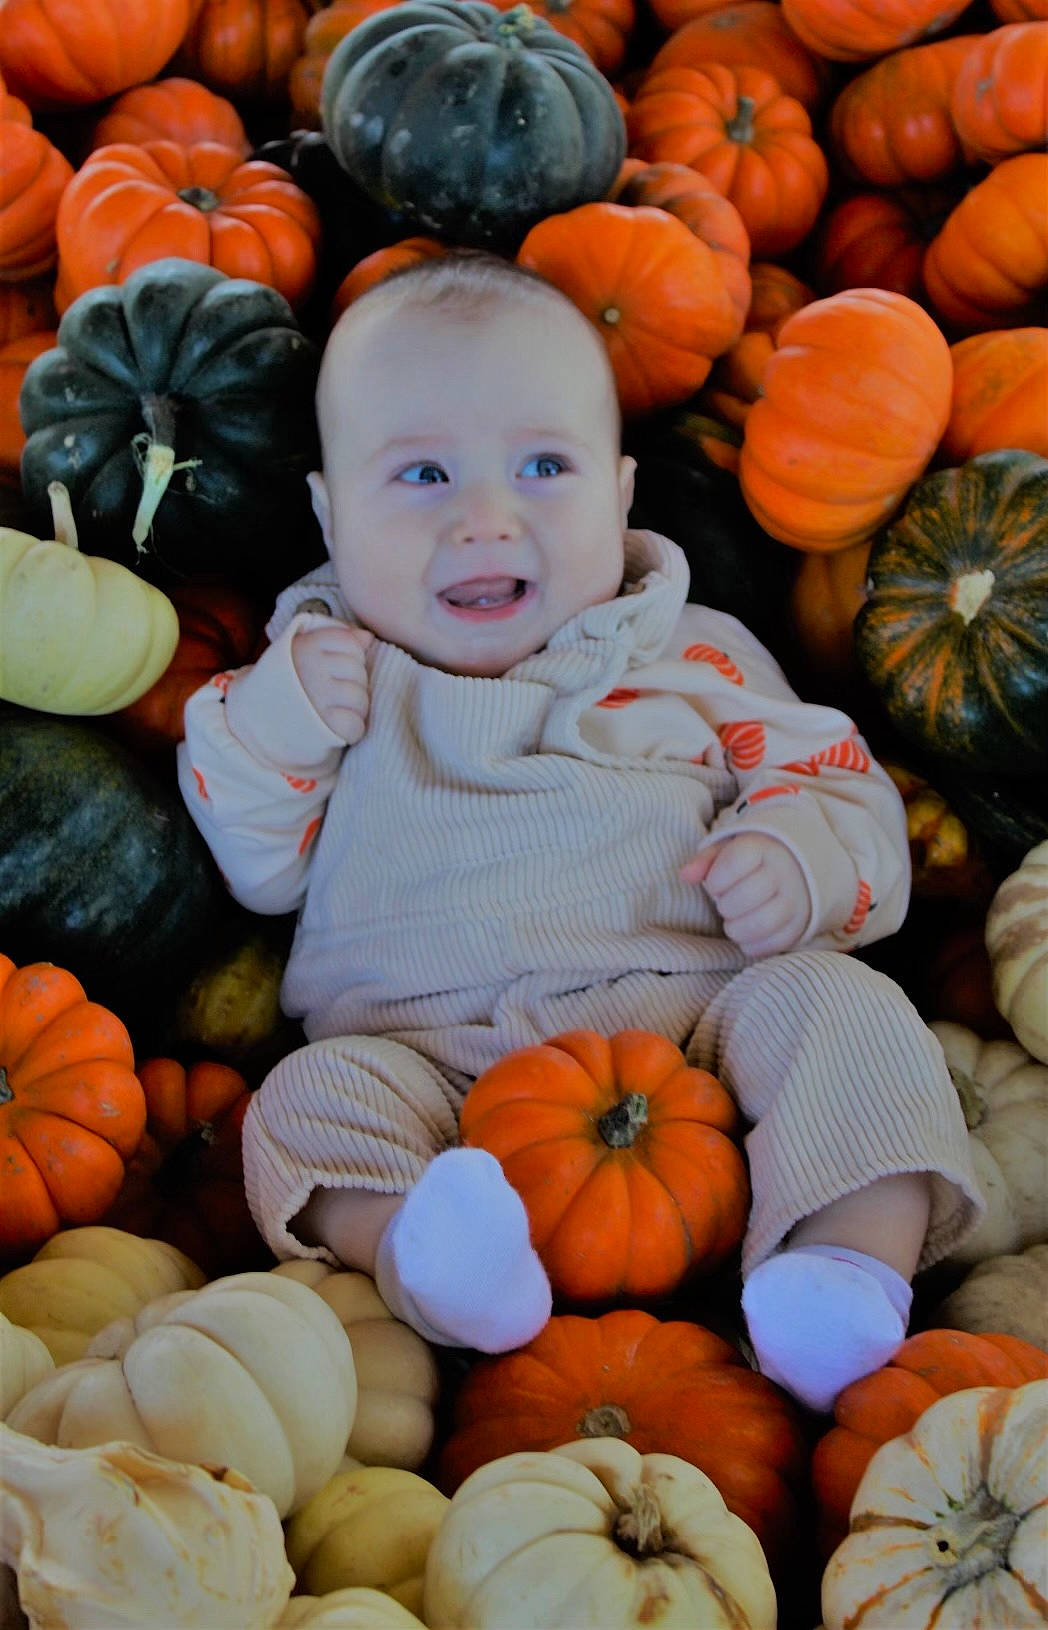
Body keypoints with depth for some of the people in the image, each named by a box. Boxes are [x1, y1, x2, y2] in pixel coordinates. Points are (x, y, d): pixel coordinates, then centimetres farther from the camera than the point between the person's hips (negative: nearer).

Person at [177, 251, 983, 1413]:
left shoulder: (693, 661, 14)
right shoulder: (329, 669, 17)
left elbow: (836, 784, 13)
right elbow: (260, 867, 16)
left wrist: (798, 861, -11)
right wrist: (273, 720, -2)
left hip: (692, 1017, 1)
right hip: (430, 1062, 0)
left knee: (839, 1006, -22)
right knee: (313, 1097, -25)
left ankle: (848, 1271, -35)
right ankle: (433, 1260, -45)